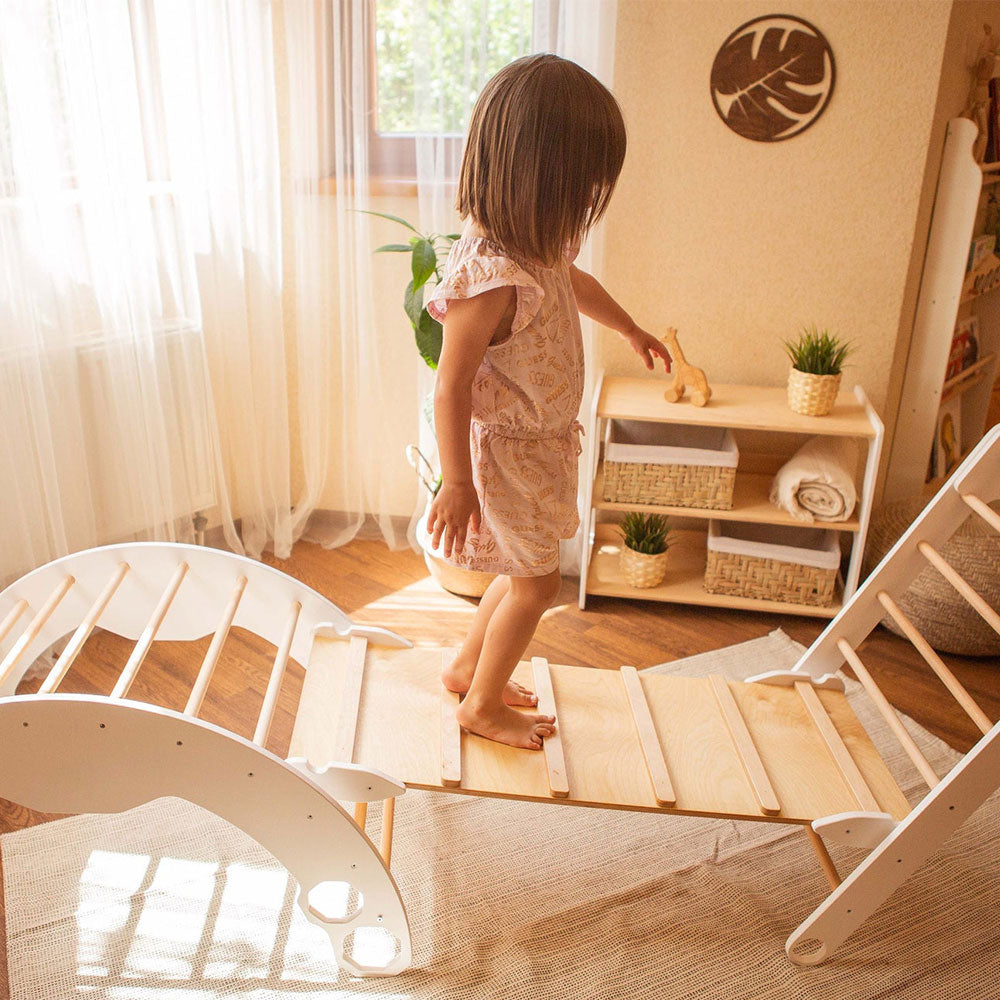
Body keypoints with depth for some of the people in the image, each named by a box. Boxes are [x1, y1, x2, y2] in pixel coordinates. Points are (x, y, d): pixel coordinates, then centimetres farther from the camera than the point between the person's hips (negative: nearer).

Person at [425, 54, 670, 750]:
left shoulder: (537, 244, -2)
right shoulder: (491, 277, -32)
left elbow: (575, 282, 21)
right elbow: (452, 386, -28)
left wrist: (632, 330, 37)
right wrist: (457, 484, -23)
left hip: (542, 438, 9)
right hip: (505, 449, -9)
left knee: (529, 570, 21)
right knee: (537, 581, 6)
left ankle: (467, 667, 41)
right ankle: (483, 704, 28)